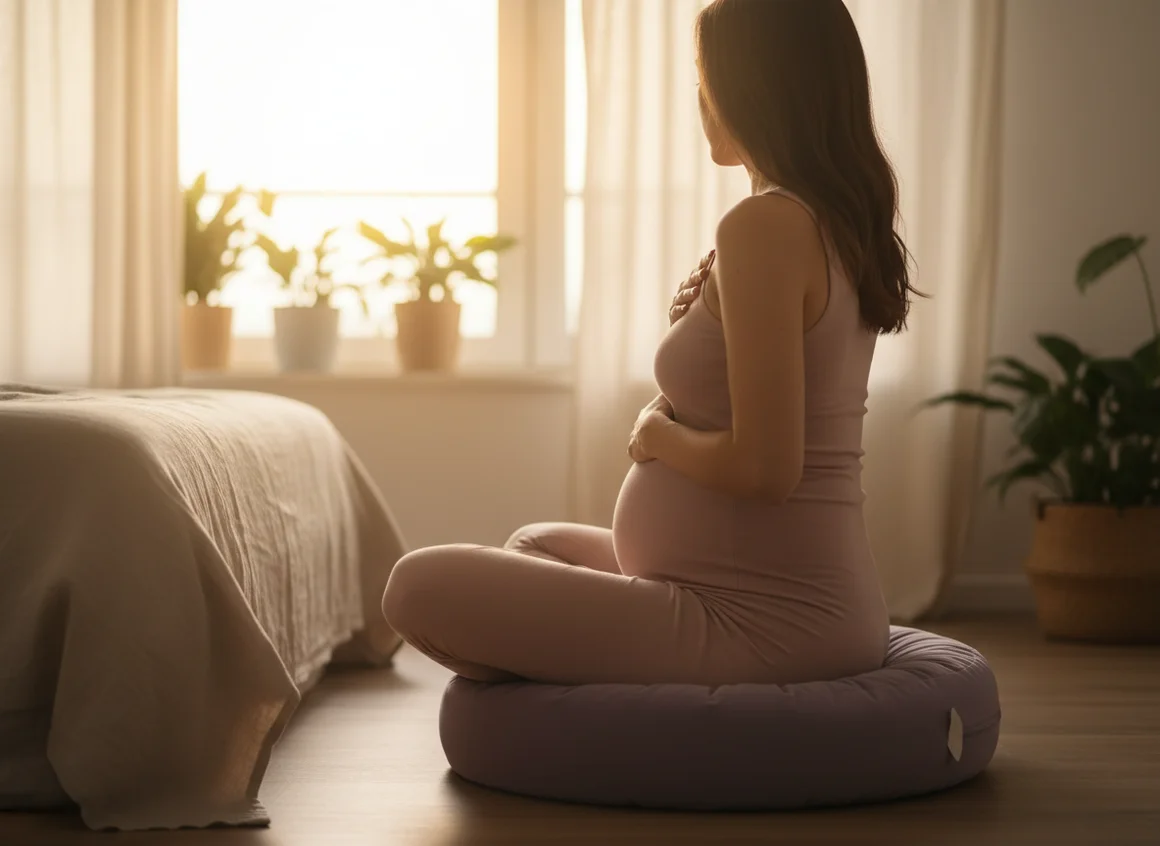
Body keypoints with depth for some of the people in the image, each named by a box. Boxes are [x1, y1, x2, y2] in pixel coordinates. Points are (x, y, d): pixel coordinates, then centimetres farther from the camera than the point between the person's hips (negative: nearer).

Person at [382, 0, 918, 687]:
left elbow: (764, 466, -25)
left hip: (758, 619, -10)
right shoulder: (841, 223, 9)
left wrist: (658, 436, -7)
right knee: (538, 543, 32)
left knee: (421, 586, -14)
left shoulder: (765, 226, -20)